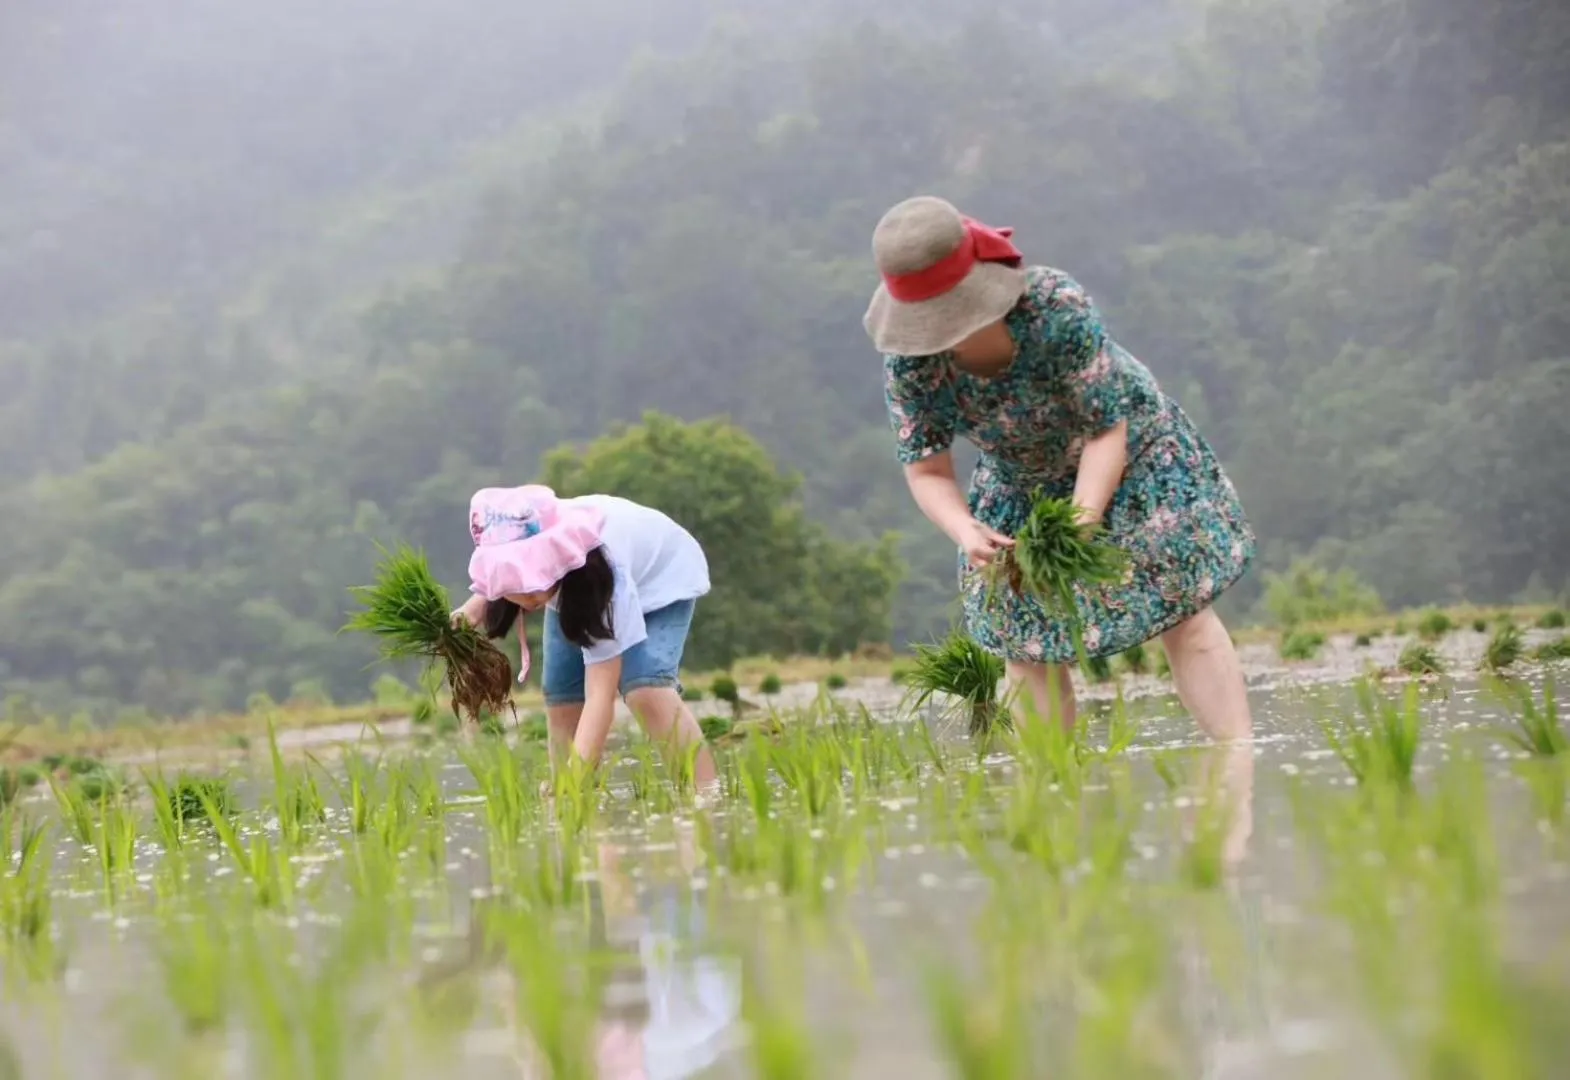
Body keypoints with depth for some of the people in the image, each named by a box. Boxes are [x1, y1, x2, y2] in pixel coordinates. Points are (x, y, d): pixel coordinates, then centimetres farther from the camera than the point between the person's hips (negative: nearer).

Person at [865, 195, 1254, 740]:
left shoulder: (1057, 307, -36)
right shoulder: (907, 361, -26)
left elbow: (1107, 430, -29)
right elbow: (927, 471, -18)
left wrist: (1080, 520, -42)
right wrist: (966, 531, -39)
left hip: (1127, 459, -3)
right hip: (1020, 486, 3)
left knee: (1183, 617, -6)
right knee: (1024, 646, -1)